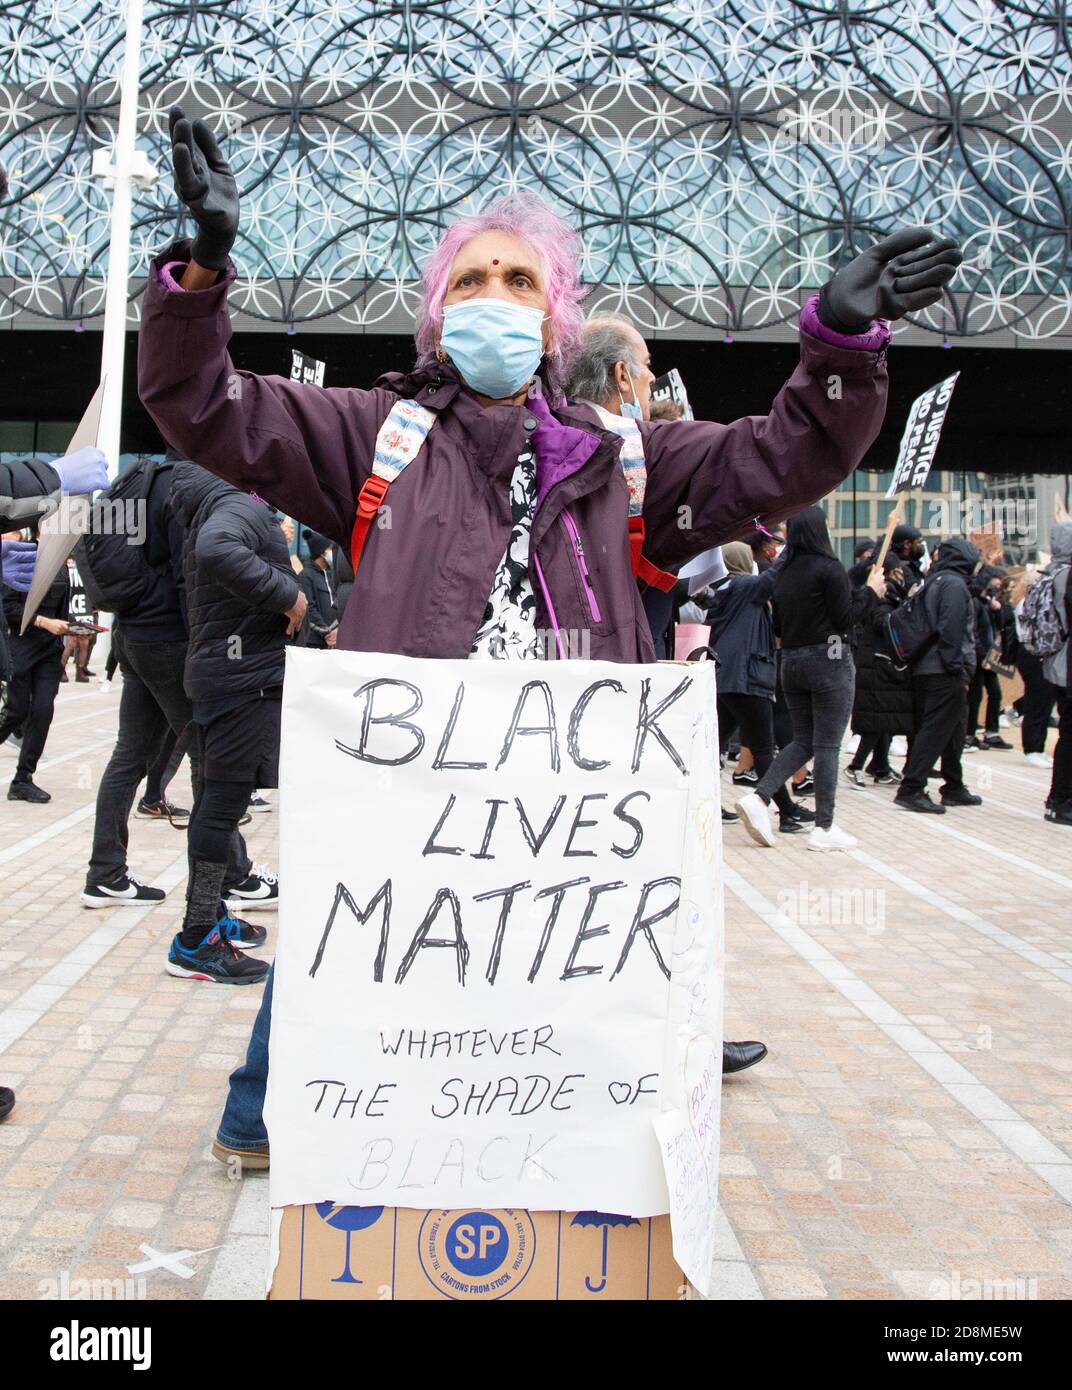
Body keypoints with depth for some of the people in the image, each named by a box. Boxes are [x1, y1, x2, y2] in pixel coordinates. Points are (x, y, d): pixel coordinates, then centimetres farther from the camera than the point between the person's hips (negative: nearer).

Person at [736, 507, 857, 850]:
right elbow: (846, 621, -12)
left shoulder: (782, 573, 7)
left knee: (803, 741, 15)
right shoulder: (829, 569, -12)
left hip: (791, 663, 6)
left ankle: (758, 797, -2)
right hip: (829, 660, -6)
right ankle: (824, 828, 4)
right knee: (827, 745, -1)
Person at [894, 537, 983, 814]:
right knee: (936, 731, -8)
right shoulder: (954, 584, -11)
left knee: (953, 729, 17)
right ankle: (911, 789, -9)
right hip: (945, 673, -9)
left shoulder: (933, 581, 17)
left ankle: (954, 788, 25)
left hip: (925, 670, 9)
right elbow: (951, 630, -20)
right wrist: (959, 669, -17)